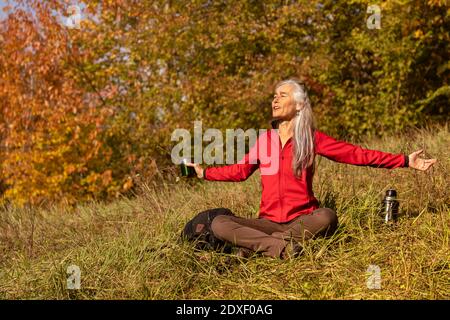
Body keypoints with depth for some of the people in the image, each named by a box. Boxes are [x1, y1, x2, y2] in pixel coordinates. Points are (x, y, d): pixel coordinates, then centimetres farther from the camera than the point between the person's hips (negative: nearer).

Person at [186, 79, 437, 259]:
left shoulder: (312, 138, 2)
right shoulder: (264, 139, 10)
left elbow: (356, 154, 0)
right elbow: (240, 170, 20)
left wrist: (405, 161, -5)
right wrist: (204, 172, 19)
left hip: (302, 220, -2)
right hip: (269, 222, 2)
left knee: (327, 216, -37)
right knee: (219, 224, -22)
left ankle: (256, 245, -31)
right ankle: (280, 246, -34)